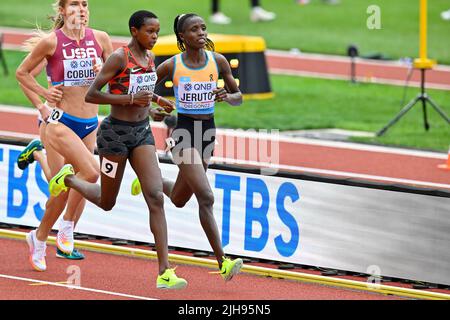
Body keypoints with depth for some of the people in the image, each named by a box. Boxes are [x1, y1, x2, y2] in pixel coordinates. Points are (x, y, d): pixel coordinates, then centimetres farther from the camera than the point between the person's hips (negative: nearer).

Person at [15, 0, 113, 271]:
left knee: (67, 189, 10)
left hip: (90, 125, 5)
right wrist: (44, 93, -8)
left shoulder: (100, 39, 1)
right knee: (91, 172, -23)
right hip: (61, 122, -5)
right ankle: (67, 224, -2)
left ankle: (40, 238, 27)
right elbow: (22, 72, 4)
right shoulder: (52, 42, -8)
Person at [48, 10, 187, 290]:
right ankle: (69, 178, 44)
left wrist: (155, 100, 12)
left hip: (142, 132, 6)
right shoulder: (119, 57, -15)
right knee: (106, 203, 11)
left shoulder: (150, 57, 7)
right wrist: (131, 99, -24)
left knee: (156, 198, -10)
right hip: (117, 132, -6)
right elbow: (91, 95, -18)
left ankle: (165, 272, -15)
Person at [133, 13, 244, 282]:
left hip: (208, 131, 5)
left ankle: (148, 182, 52)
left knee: (179, 200, 19)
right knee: (206, 197, -18)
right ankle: (223, 262, -17)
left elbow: (239, 97, 6)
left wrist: (227, 96, -15)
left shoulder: (218, 61, 0)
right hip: (184, 132, -5)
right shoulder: (171, 66, -7)